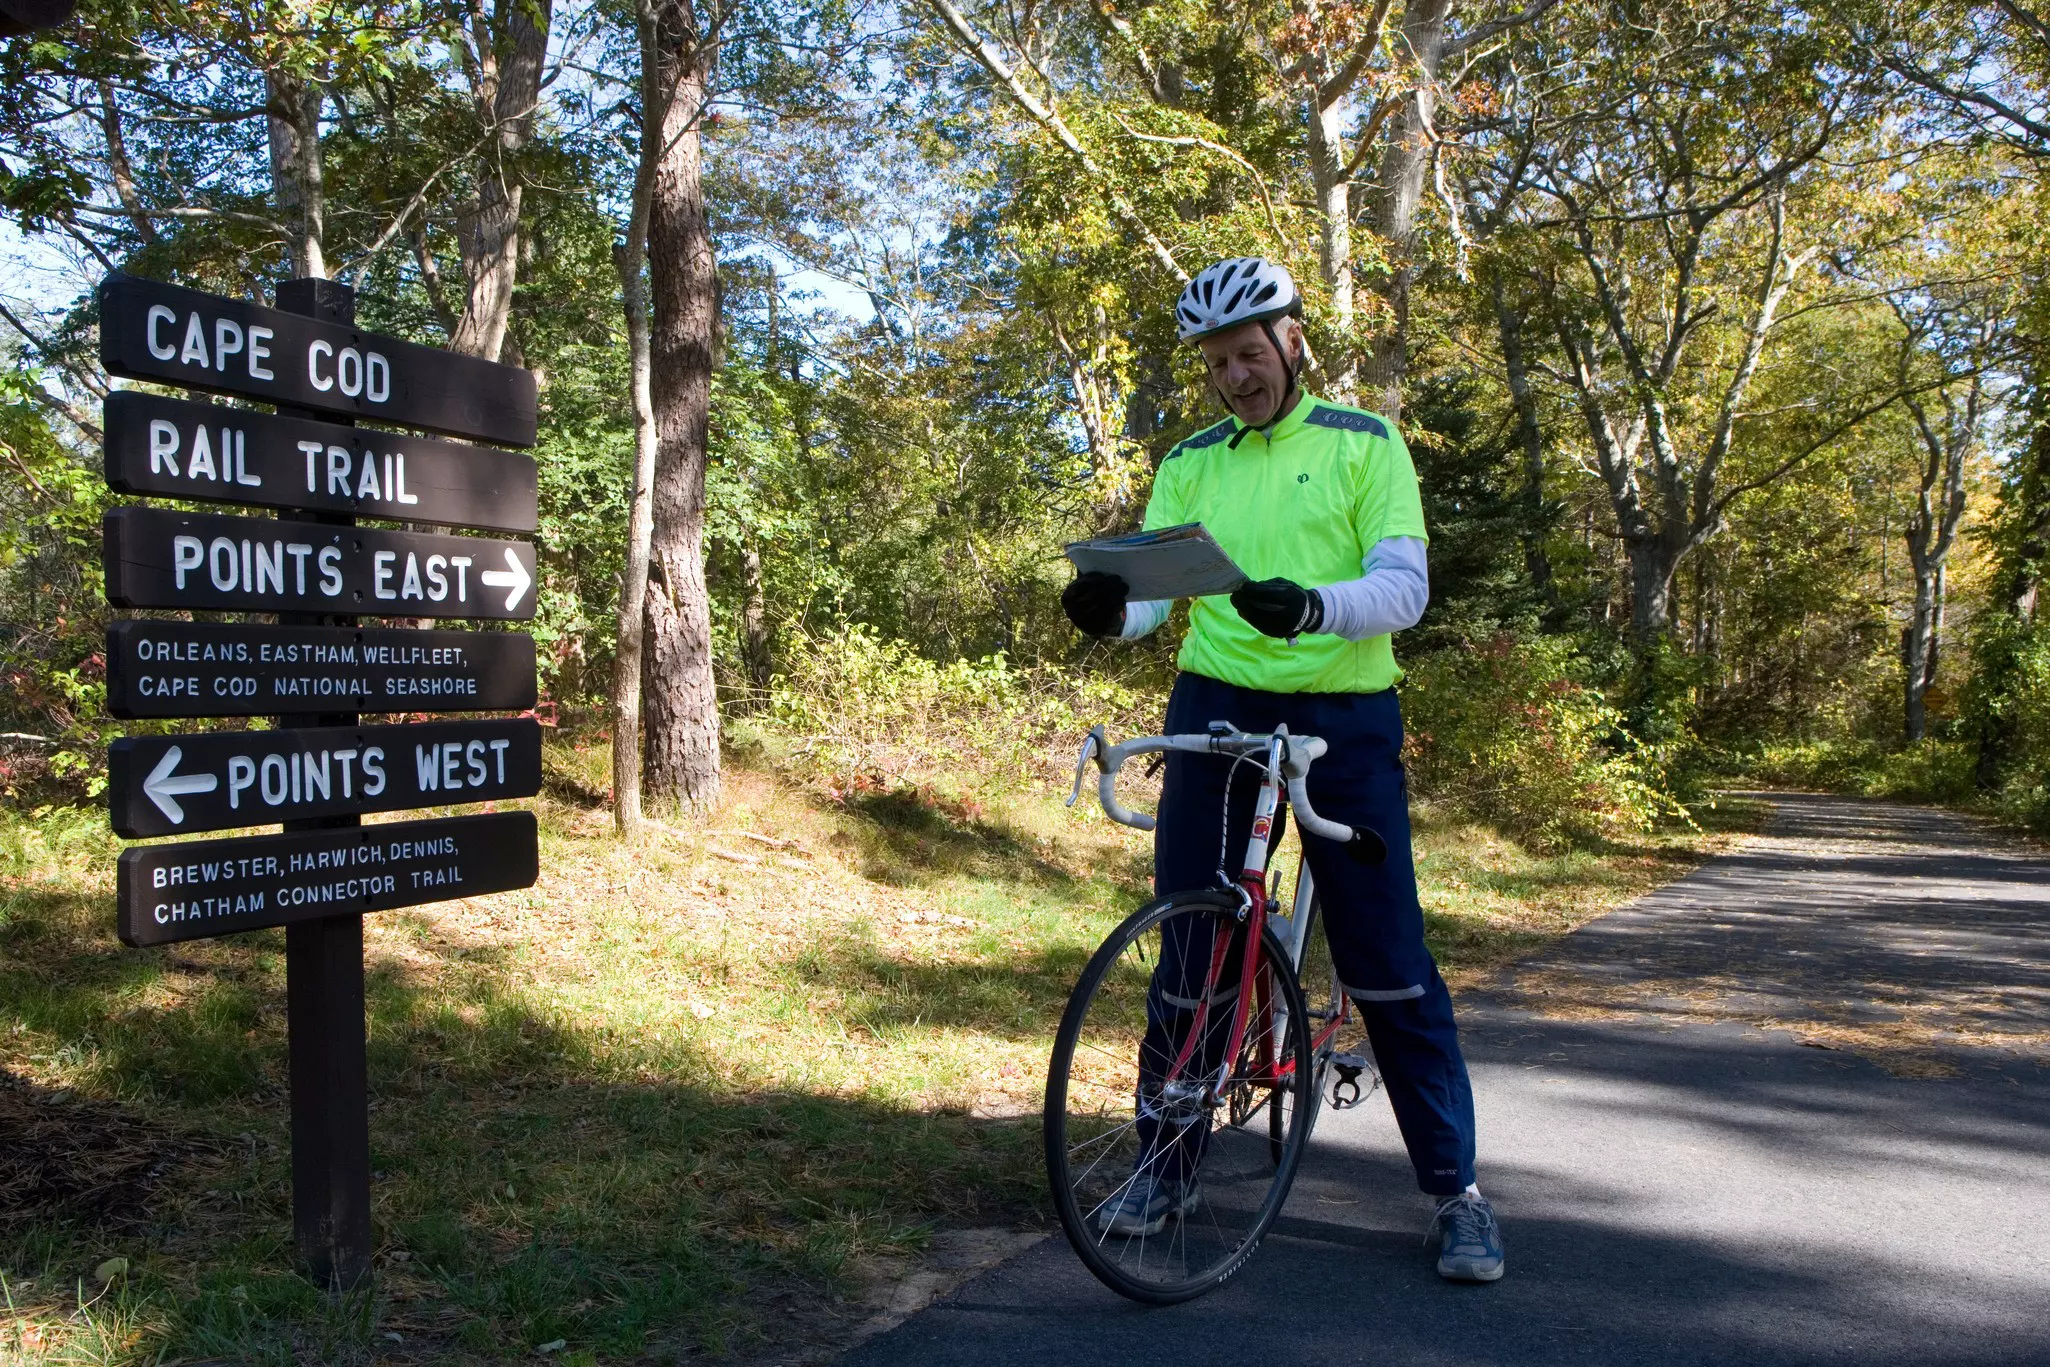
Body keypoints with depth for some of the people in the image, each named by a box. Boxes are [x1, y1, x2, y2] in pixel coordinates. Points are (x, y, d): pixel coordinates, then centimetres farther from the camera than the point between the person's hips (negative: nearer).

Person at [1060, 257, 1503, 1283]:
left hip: (1344, 718, -2)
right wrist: (1109, 610, -22)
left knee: (1387, 960, -1)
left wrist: (1312, 606, -31)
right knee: (1186, 948, 7)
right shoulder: (1191, 464, 10)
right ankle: (1166, 1164, 24)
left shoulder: (1366, 444, 1)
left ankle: (1456, 1189, 14)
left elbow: (1404, 584, -11)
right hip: (1215, 708, 3)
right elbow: (1153, 582, 1)